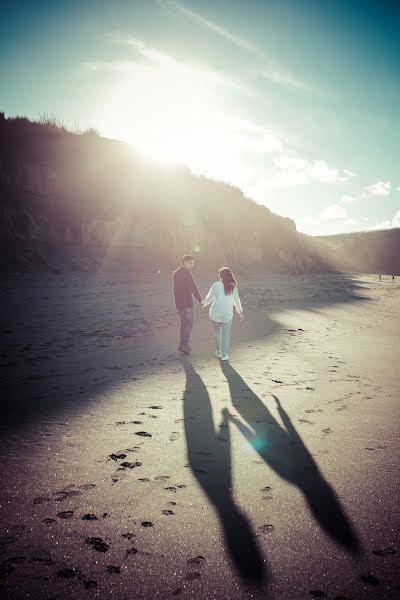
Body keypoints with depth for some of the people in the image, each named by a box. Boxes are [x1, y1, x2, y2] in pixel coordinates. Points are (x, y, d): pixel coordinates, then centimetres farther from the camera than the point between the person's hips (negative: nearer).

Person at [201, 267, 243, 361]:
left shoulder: (216, 285, -9)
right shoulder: (233, 287, -4)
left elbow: (209, 297, 5)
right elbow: (237, 301, 7)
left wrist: (203, 303, 25)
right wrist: (240, 311, 23)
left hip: (216, 313, -1)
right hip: (227, 314, 1)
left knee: (217, 333, 16)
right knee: (226, 334, 11)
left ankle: (219, 352, 28)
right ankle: (224, 354, 9)